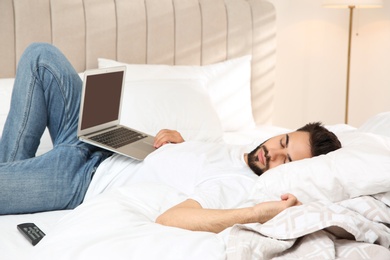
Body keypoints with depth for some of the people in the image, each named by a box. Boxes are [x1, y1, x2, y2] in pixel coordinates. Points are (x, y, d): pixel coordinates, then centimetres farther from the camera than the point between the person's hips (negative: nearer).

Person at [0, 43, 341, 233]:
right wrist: (178, 139, -6)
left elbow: (167, 218, -42)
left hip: (81, 179, -8)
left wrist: (258, 214, -49)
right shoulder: (242, 152, 0)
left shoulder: (237, 187, -26)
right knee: (41, 56, 5)